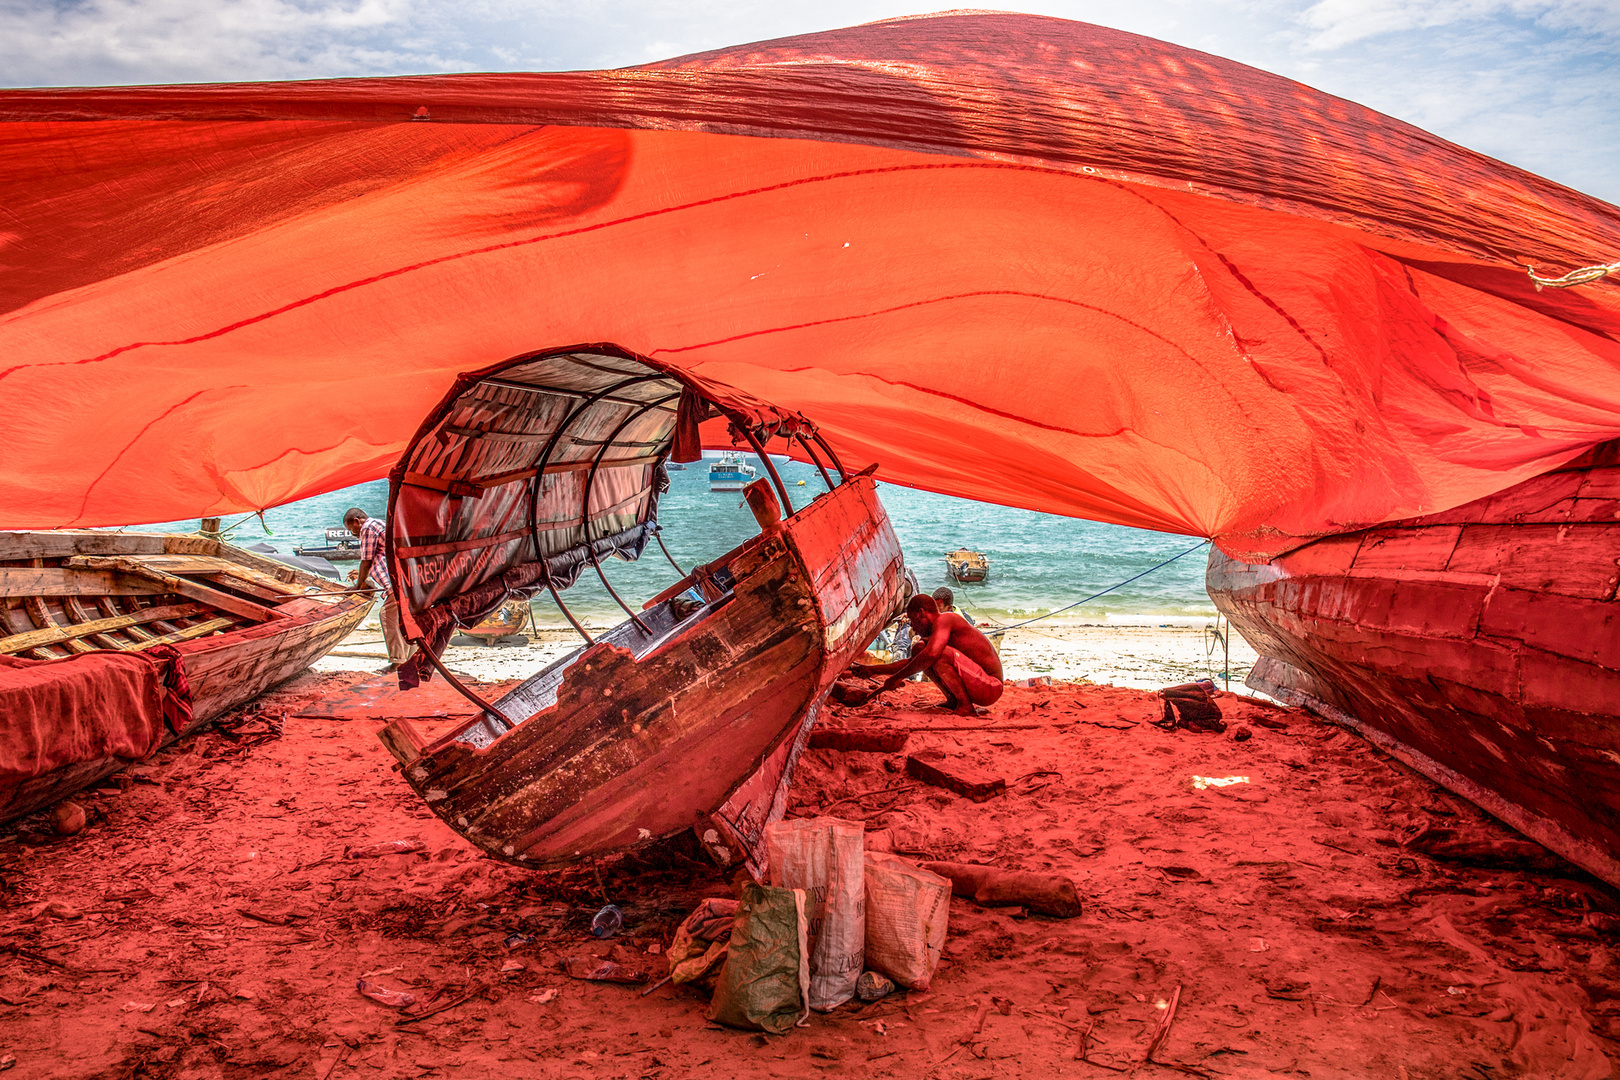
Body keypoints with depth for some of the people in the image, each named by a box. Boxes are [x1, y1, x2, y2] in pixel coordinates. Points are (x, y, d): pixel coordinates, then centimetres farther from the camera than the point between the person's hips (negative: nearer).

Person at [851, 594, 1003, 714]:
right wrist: (874, 670, 22)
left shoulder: (944, 619, -13)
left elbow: (931, 654, -30)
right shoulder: (937, 634, 16)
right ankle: (953, 701, 7)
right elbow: (912, 663, 26)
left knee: (941, 653, -31)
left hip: (989, 689, -10)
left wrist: (896, 678, -21)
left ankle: (965, 706, -17)